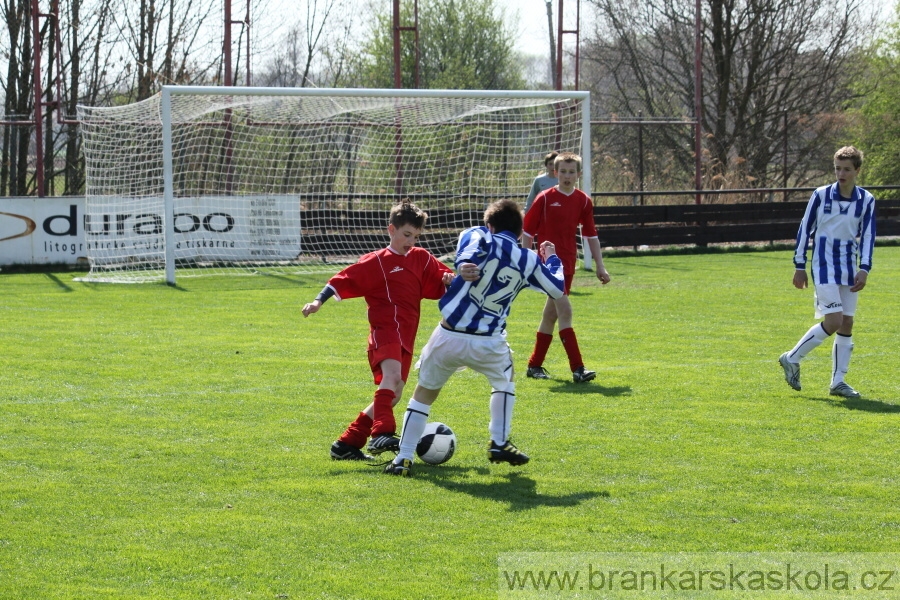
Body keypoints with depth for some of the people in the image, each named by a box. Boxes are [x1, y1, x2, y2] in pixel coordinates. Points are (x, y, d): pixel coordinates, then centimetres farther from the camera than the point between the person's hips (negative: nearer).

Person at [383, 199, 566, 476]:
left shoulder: (481, 238, -1)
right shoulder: (528, 260, 5)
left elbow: (464, 260, -24)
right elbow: (557, 288, 19)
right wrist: (552, 259, 36)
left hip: (449, 337, -1)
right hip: (489, 344, 1)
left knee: (424, 392, 16)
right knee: (505, 379, 34)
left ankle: (403, 458, 9)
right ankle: (499, 444, 27)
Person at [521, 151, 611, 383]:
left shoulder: (583, 201, 6)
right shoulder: (545, 199, -6)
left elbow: (591, 235, 12)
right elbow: (527, 231, -2)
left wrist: (600, 266, 10)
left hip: (568, 264, 5)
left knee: (551, 314, 12)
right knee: (565, 311, -14)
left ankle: (534, 365, 23)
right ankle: (577, 368, -18)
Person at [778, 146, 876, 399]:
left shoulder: (866, 200, 1)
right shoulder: (821, 195, -6)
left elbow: (867, 235, 2)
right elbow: (804, 229, 0)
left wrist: (864, 270, -9)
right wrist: (799, 267, 0)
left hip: (849, 269, 4)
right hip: (824, 266, -4)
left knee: (847, 325, 4)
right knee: (834, 321, -15)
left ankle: (838, 382, 12)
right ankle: (792, 359, 2)